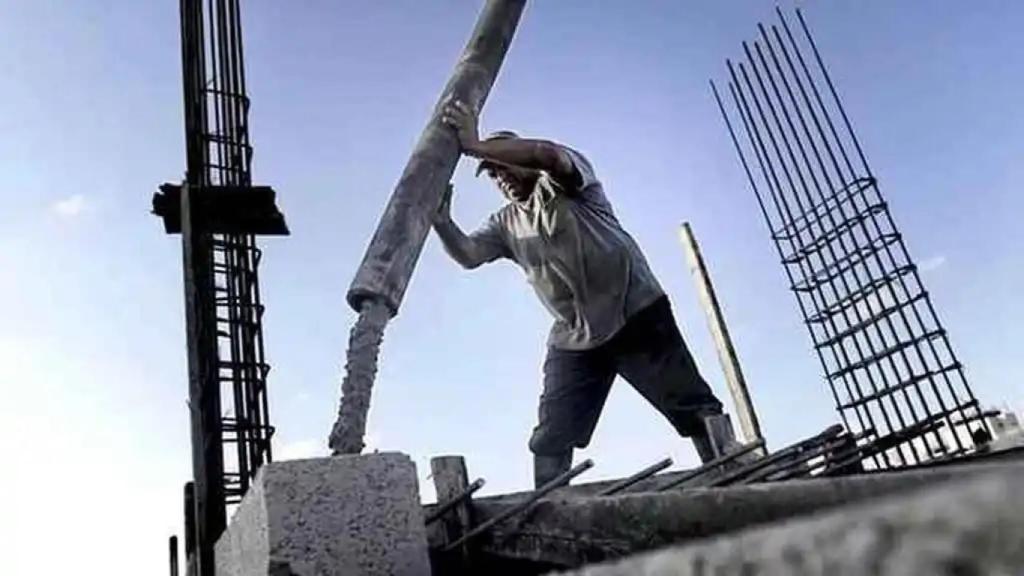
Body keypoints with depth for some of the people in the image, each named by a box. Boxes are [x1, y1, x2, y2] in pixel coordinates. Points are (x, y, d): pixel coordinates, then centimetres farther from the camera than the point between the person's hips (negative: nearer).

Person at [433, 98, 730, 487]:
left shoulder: (562, 181, 0)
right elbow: (467, 255, -2)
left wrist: (477, 146, -32)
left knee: (694, 408, -3)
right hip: (574, 339, 6)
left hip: (636, 315, -5)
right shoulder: (505, 224, 15)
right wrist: (442, 221, -21)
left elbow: (548, 154, -25)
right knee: (550, 439, 3)